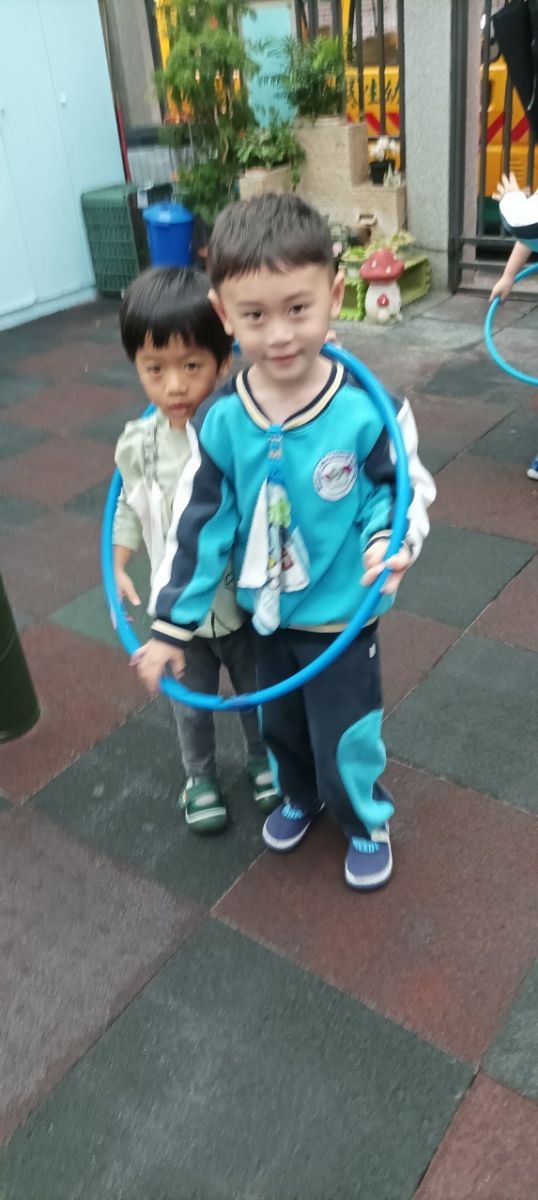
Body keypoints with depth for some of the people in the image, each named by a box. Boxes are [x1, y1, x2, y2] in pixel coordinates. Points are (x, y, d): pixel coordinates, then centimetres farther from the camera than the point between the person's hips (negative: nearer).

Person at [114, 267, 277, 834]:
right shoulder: (137, 444, -13)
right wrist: (118, 569, 0)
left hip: (245, 601, -1)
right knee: (191, 704, 22)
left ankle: (263, 759, 53)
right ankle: (199, 776, 49)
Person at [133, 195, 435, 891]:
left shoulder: (365, 410, -23)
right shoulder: (219, 423, -16)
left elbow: (403, 486, -5)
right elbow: (201, 525, -7)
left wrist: (390, 543, -26)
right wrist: (171, 627, -3)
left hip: (341, 615, -3)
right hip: (265, 615, 4)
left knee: (344, 737, 12)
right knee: (280, 724, 26)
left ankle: (366, 821, 45)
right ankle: (301, 796, 57)